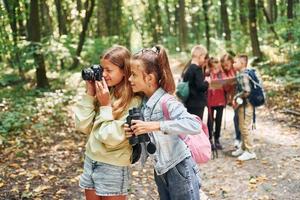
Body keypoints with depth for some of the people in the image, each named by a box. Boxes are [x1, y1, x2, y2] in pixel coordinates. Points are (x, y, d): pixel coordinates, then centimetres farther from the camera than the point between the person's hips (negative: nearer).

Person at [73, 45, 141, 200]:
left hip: (113, 167, -6)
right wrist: (89, 94, -6)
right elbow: (83, 126, -1)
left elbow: (112, 138, -20)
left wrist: (105, 106, -17)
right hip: (90, 160, 6)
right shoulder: (102, 92, 0)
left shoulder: (133, 102, -17)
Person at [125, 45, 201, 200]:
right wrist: (132, 132, -12)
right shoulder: (142, 101, 1)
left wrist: (155, 125, -36)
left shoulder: (166, 102, -22)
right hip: (160, 170, 8)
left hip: (179, 170, -8)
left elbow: (195, 125, -36)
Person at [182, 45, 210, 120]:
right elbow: (200, 86, -21)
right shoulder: (197, 69, -15)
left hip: (189, 102, 9)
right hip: (197, 103, -9)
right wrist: (207, 82, -1)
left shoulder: (189, 68, 10)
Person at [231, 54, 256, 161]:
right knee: (242, 128, 18)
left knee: (245, 129, -2)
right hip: (242, 105, 10)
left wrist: (236, 97, -15)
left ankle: (250, 152, 8)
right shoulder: (240, 74, 9)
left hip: (245, 105, -10)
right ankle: (243, 148, 30)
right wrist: (236, 97, 6)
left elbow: (246, 91, -27)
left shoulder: (243, 75, -20)